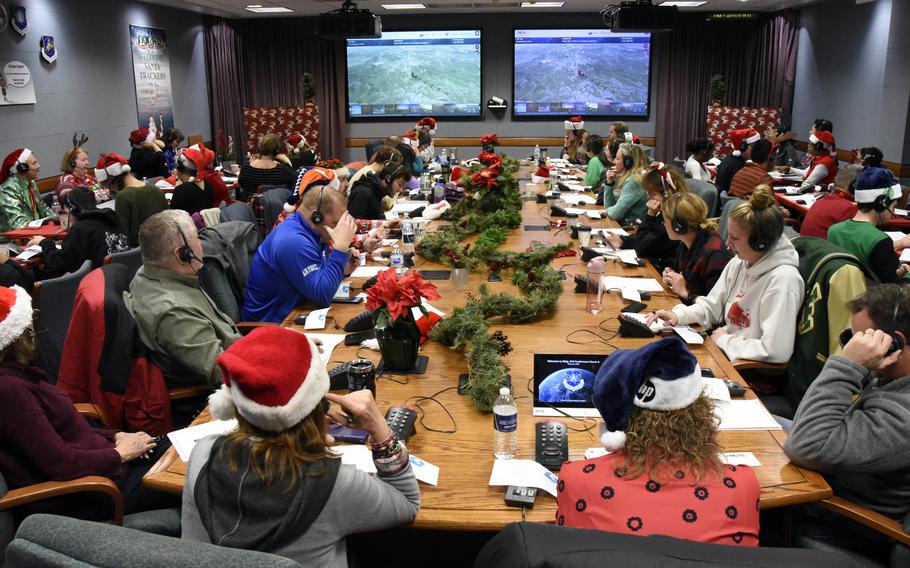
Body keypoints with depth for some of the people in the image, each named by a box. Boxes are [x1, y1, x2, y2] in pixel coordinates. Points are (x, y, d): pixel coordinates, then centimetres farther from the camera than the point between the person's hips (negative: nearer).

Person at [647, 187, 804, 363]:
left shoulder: (782, 280, -24)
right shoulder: (738, 263, 1)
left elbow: (776, 351, -29)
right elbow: (711, 306, 12)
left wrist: (724, 340, -16)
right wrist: (678, 315, -7)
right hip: (722, 349, 7)